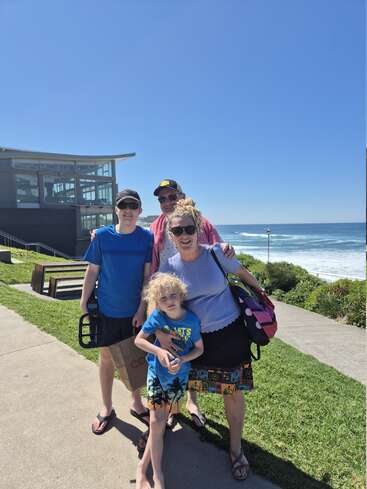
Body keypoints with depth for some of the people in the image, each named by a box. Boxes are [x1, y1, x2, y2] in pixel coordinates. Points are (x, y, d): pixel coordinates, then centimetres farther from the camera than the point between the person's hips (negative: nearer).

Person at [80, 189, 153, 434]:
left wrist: (142, 309, -11)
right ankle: (107, 408, 35)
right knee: (107, 357, 14)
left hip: (136, 311, 0)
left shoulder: (147, 237, -8)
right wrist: (84, 303, 0)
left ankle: (137, 403, 37)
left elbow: (149, 275, -7)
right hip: (107, 310, 0)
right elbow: (92, 271, -1)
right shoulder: (102, 236, -7)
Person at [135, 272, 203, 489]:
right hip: (157, 372, -1)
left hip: (178, 376, 1)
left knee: (160, 421, 12)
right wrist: (158, 351, -24)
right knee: (157, 421, -4)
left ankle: (143, 467, 30)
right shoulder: (157, 316, -19)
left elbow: (199, 349, -5)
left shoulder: (192, 320, -18)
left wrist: (181, 359, -22)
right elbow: (139, 340, -8)